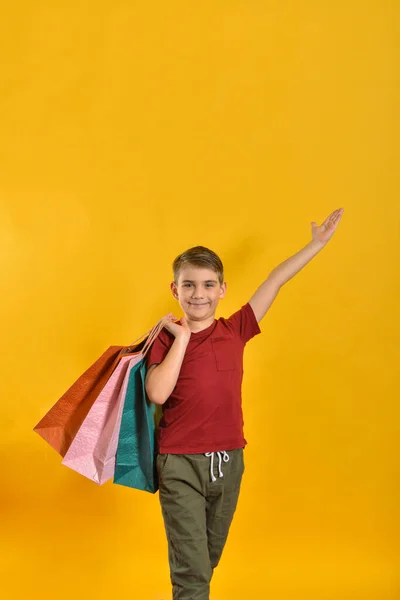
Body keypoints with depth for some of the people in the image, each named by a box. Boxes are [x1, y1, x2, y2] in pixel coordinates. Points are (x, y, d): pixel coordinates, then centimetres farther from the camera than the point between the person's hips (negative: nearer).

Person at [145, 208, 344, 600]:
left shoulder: (235, 330, 3)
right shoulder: (167, 338, -4)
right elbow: (157, 393, -20)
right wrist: (182, 338, -15)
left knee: (209, 559, 19)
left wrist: (318, 243, 11)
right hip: (180, 465, -4)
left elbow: (275, 281, 6)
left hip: (228, 462, 4)